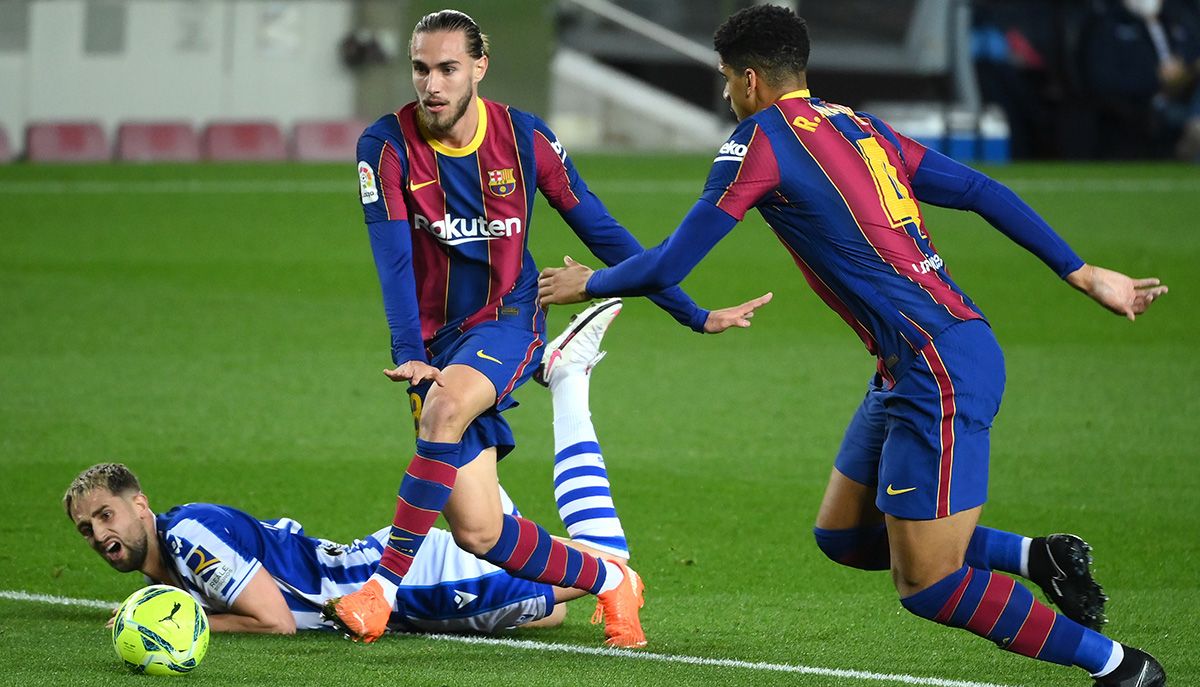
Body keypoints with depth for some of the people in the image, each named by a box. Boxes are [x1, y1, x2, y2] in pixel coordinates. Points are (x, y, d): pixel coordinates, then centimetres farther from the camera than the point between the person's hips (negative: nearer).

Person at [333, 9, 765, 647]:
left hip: (508, 320, -1)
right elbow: (393, 258, -16)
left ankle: (385, 584, -30)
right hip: (438, 340, 1)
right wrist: (407, 354, -32)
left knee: (447, 406, -36)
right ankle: (605, 579, 15)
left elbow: (600, 231, 2)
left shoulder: (524, 137, -6)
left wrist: (693, 314, 4)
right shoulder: (386, 145, -9)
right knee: (476, 532, -10)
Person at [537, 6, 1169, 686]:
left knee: (926, 585, -5)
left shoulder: (762, 137, -6)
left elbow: (669, 266, -3)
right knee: (843, 536, 16)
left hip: (939, 366, -9)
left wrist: (587, 283, 15)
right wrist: (1084, 274, 19)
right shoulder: (861, 127, 17)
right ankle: (1037, 556, 11)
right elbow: (981, 191, 17)